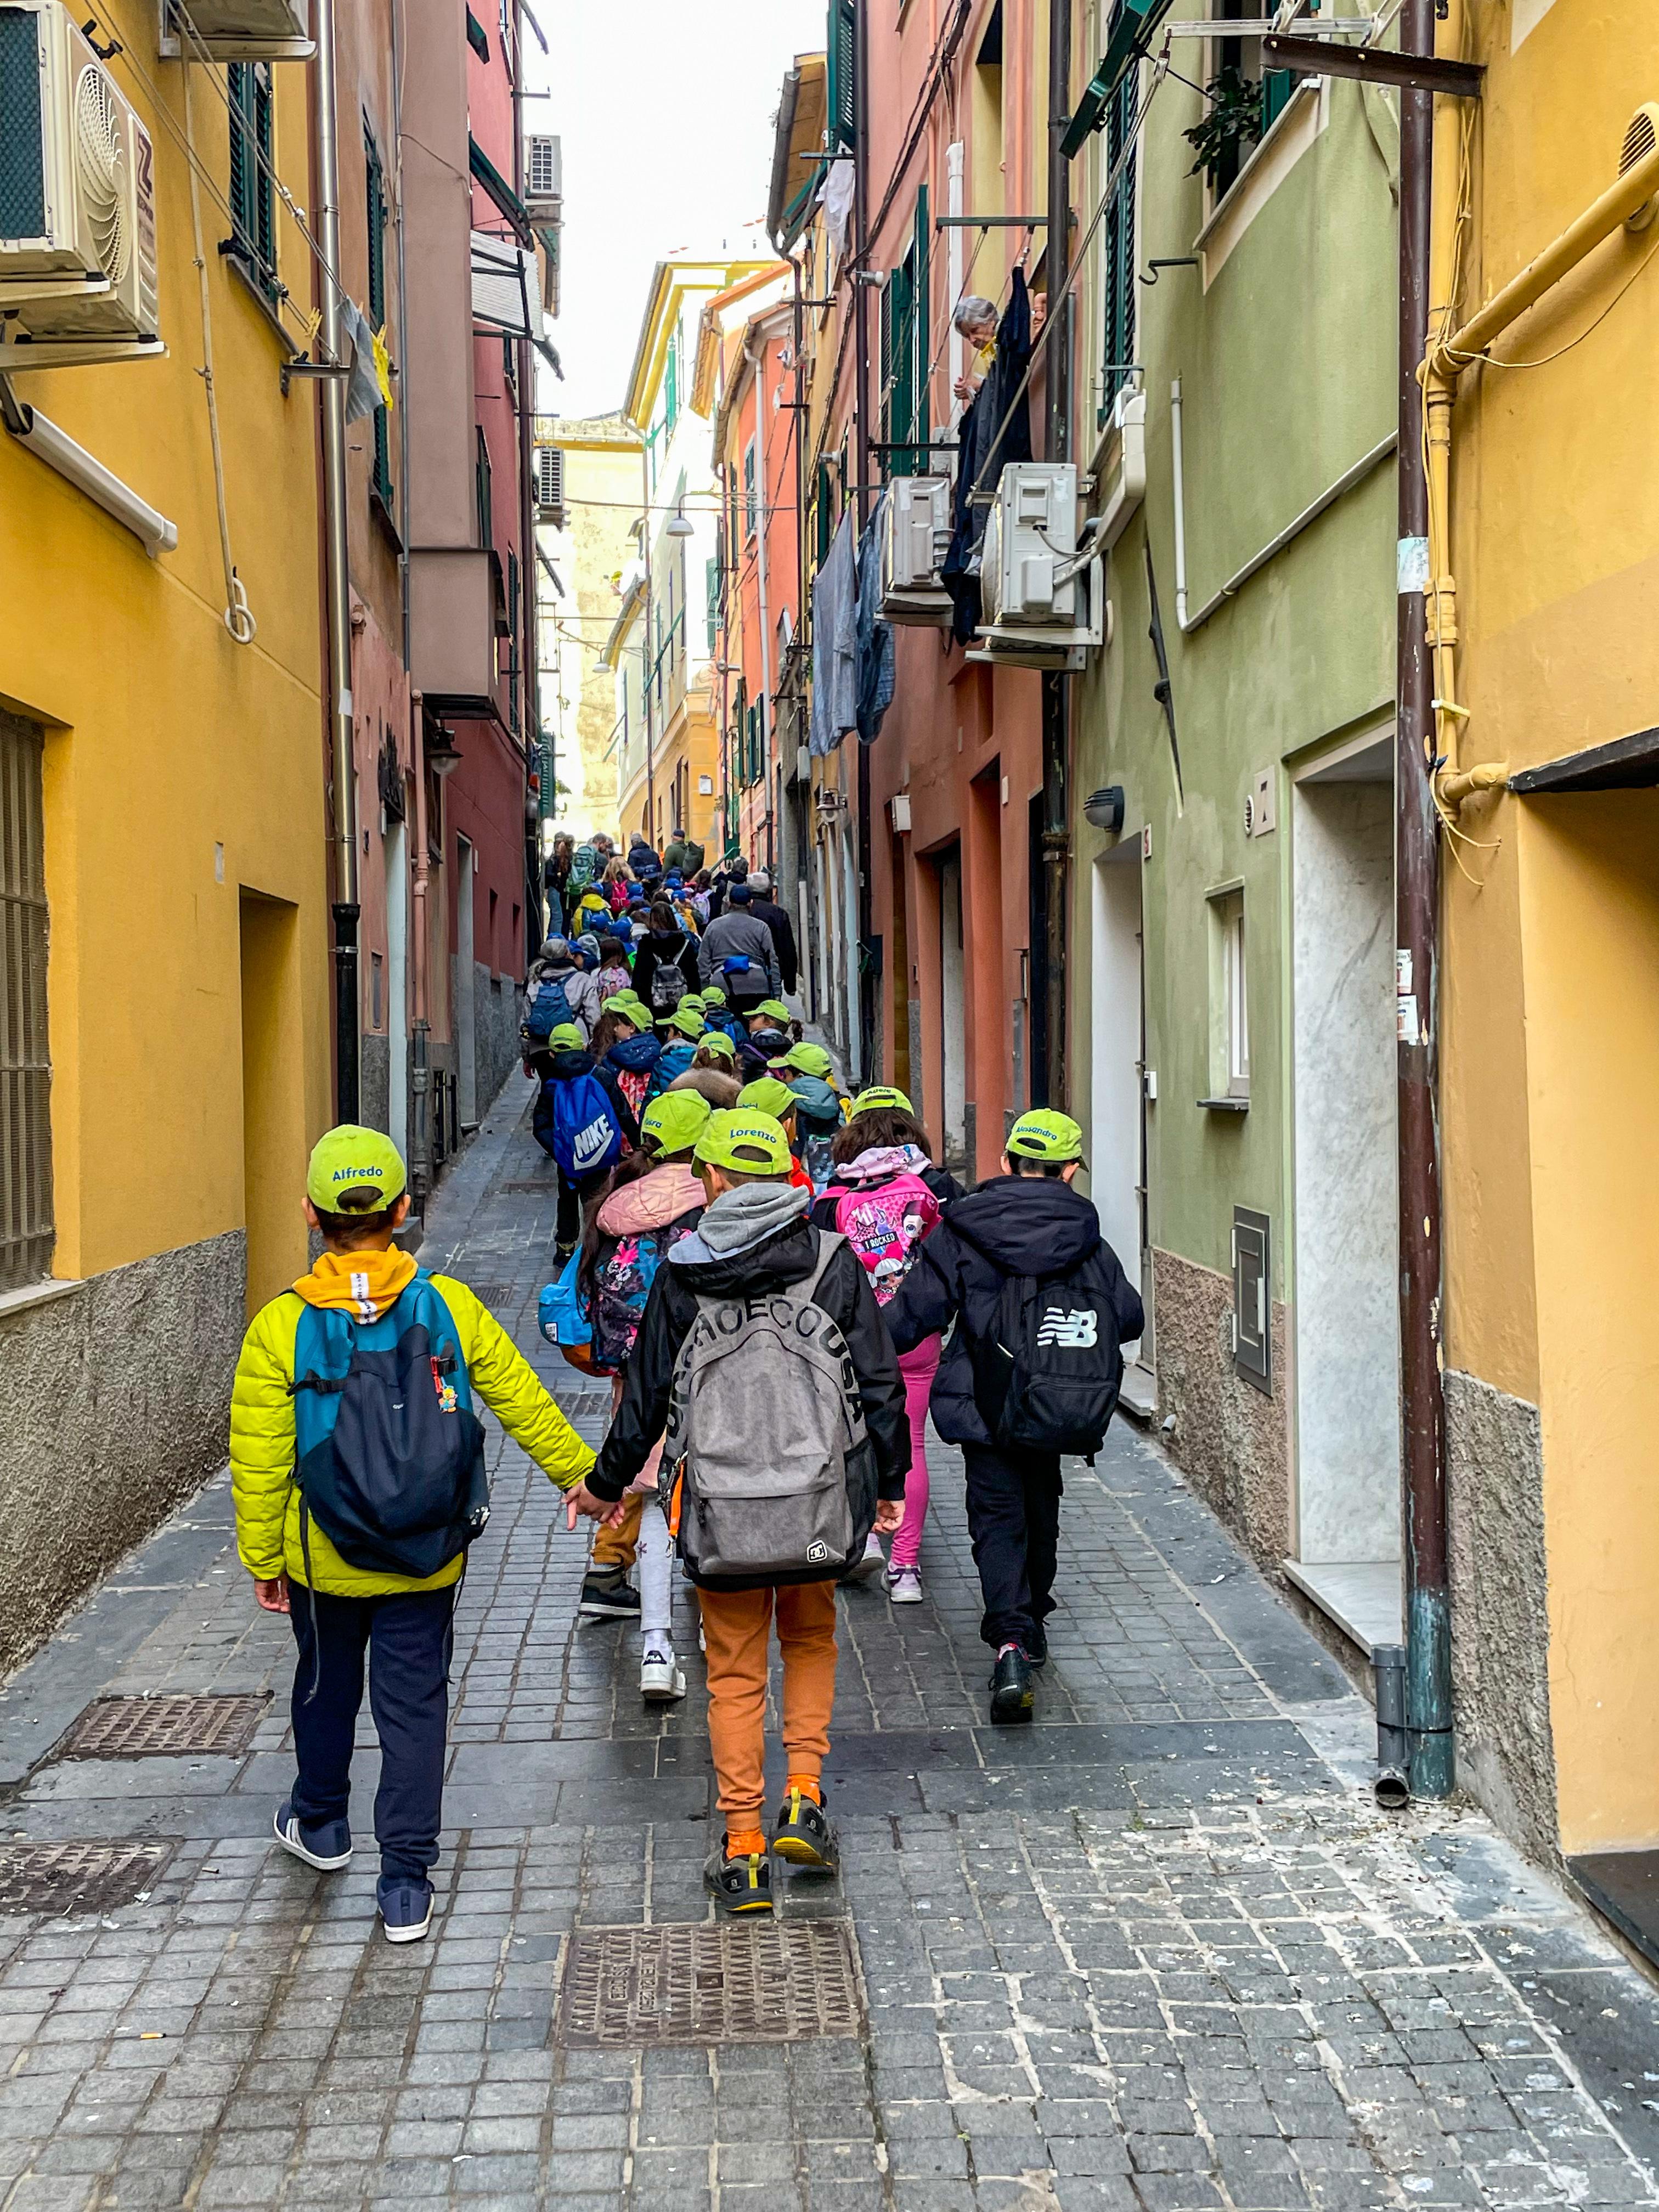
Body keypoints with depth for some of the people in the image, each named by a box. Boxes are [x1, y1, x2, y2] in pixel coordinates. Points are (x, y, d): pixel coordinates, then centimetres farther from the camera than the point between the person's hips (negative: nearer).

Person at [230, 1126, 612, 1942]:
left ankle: (319, 1824, 45)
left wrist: (263, 1560, 4)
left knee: (326, 1685, 23)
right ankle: (406, 1884, 10)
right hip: (427, 1562, 0)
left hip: (323, 1562, 0)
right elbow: (524, 1403, -2)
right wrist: (579, 1475, 13)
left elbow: (259, 1462, -9)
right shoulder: (450, 1307, -12)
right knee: (413, 1704, 8)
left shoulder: (281, 1326, -15)